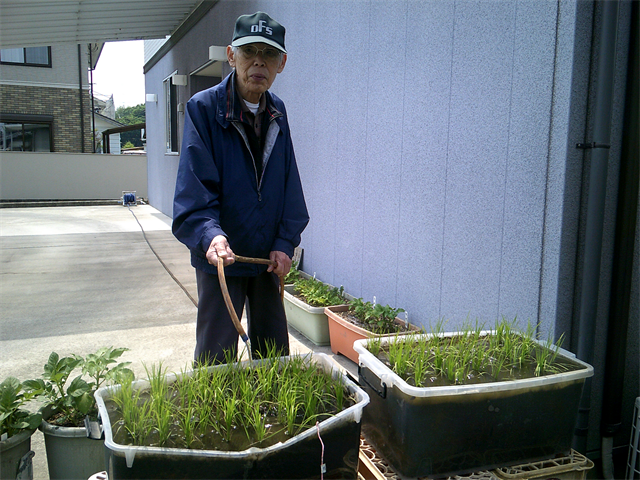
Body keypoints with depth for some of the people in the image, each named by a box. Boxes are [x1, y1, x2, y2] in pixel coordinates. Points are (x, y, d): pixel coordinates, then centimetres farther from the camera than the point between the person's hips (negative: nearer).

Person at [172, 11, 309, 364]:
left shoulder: (277, 112, 5)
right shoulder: (203, 108, -11)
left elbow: (289, 185, 5)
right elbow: (194, 188, -19)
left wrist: (285, 242, -4)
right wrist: (211, 235, -36)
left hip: (269, 258, 5)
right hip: (220, 258, -4)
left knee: (275, 352, 17)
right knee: (216, 357, 5)